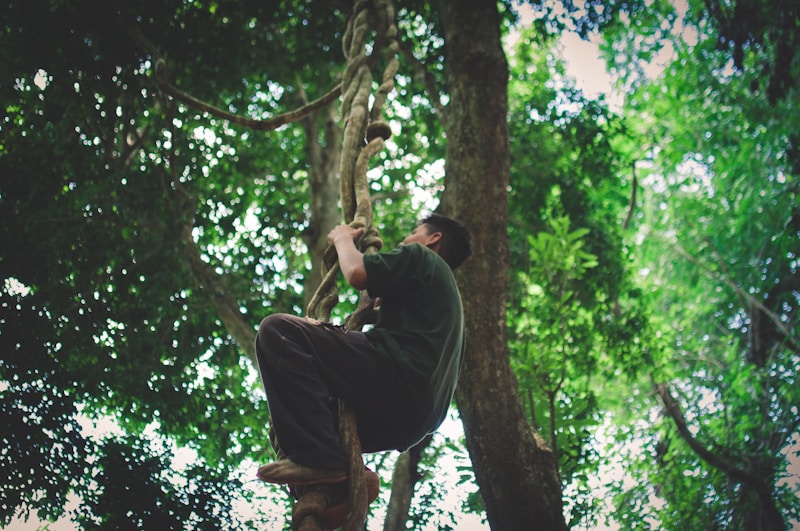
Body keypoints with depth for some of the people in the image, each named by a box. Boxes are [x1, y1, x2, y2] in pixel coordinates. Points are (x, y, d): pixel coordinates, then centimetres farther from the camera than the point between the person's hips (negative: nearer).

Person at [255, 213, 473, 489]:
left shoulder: (420, 257, 10)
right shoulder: (449, 292, 36)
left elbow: (357, 273, -7)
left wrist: (343, 238, 14)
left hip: (397, 379, -10)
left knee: (277, 330, -14)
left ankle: (317, 456, -27)